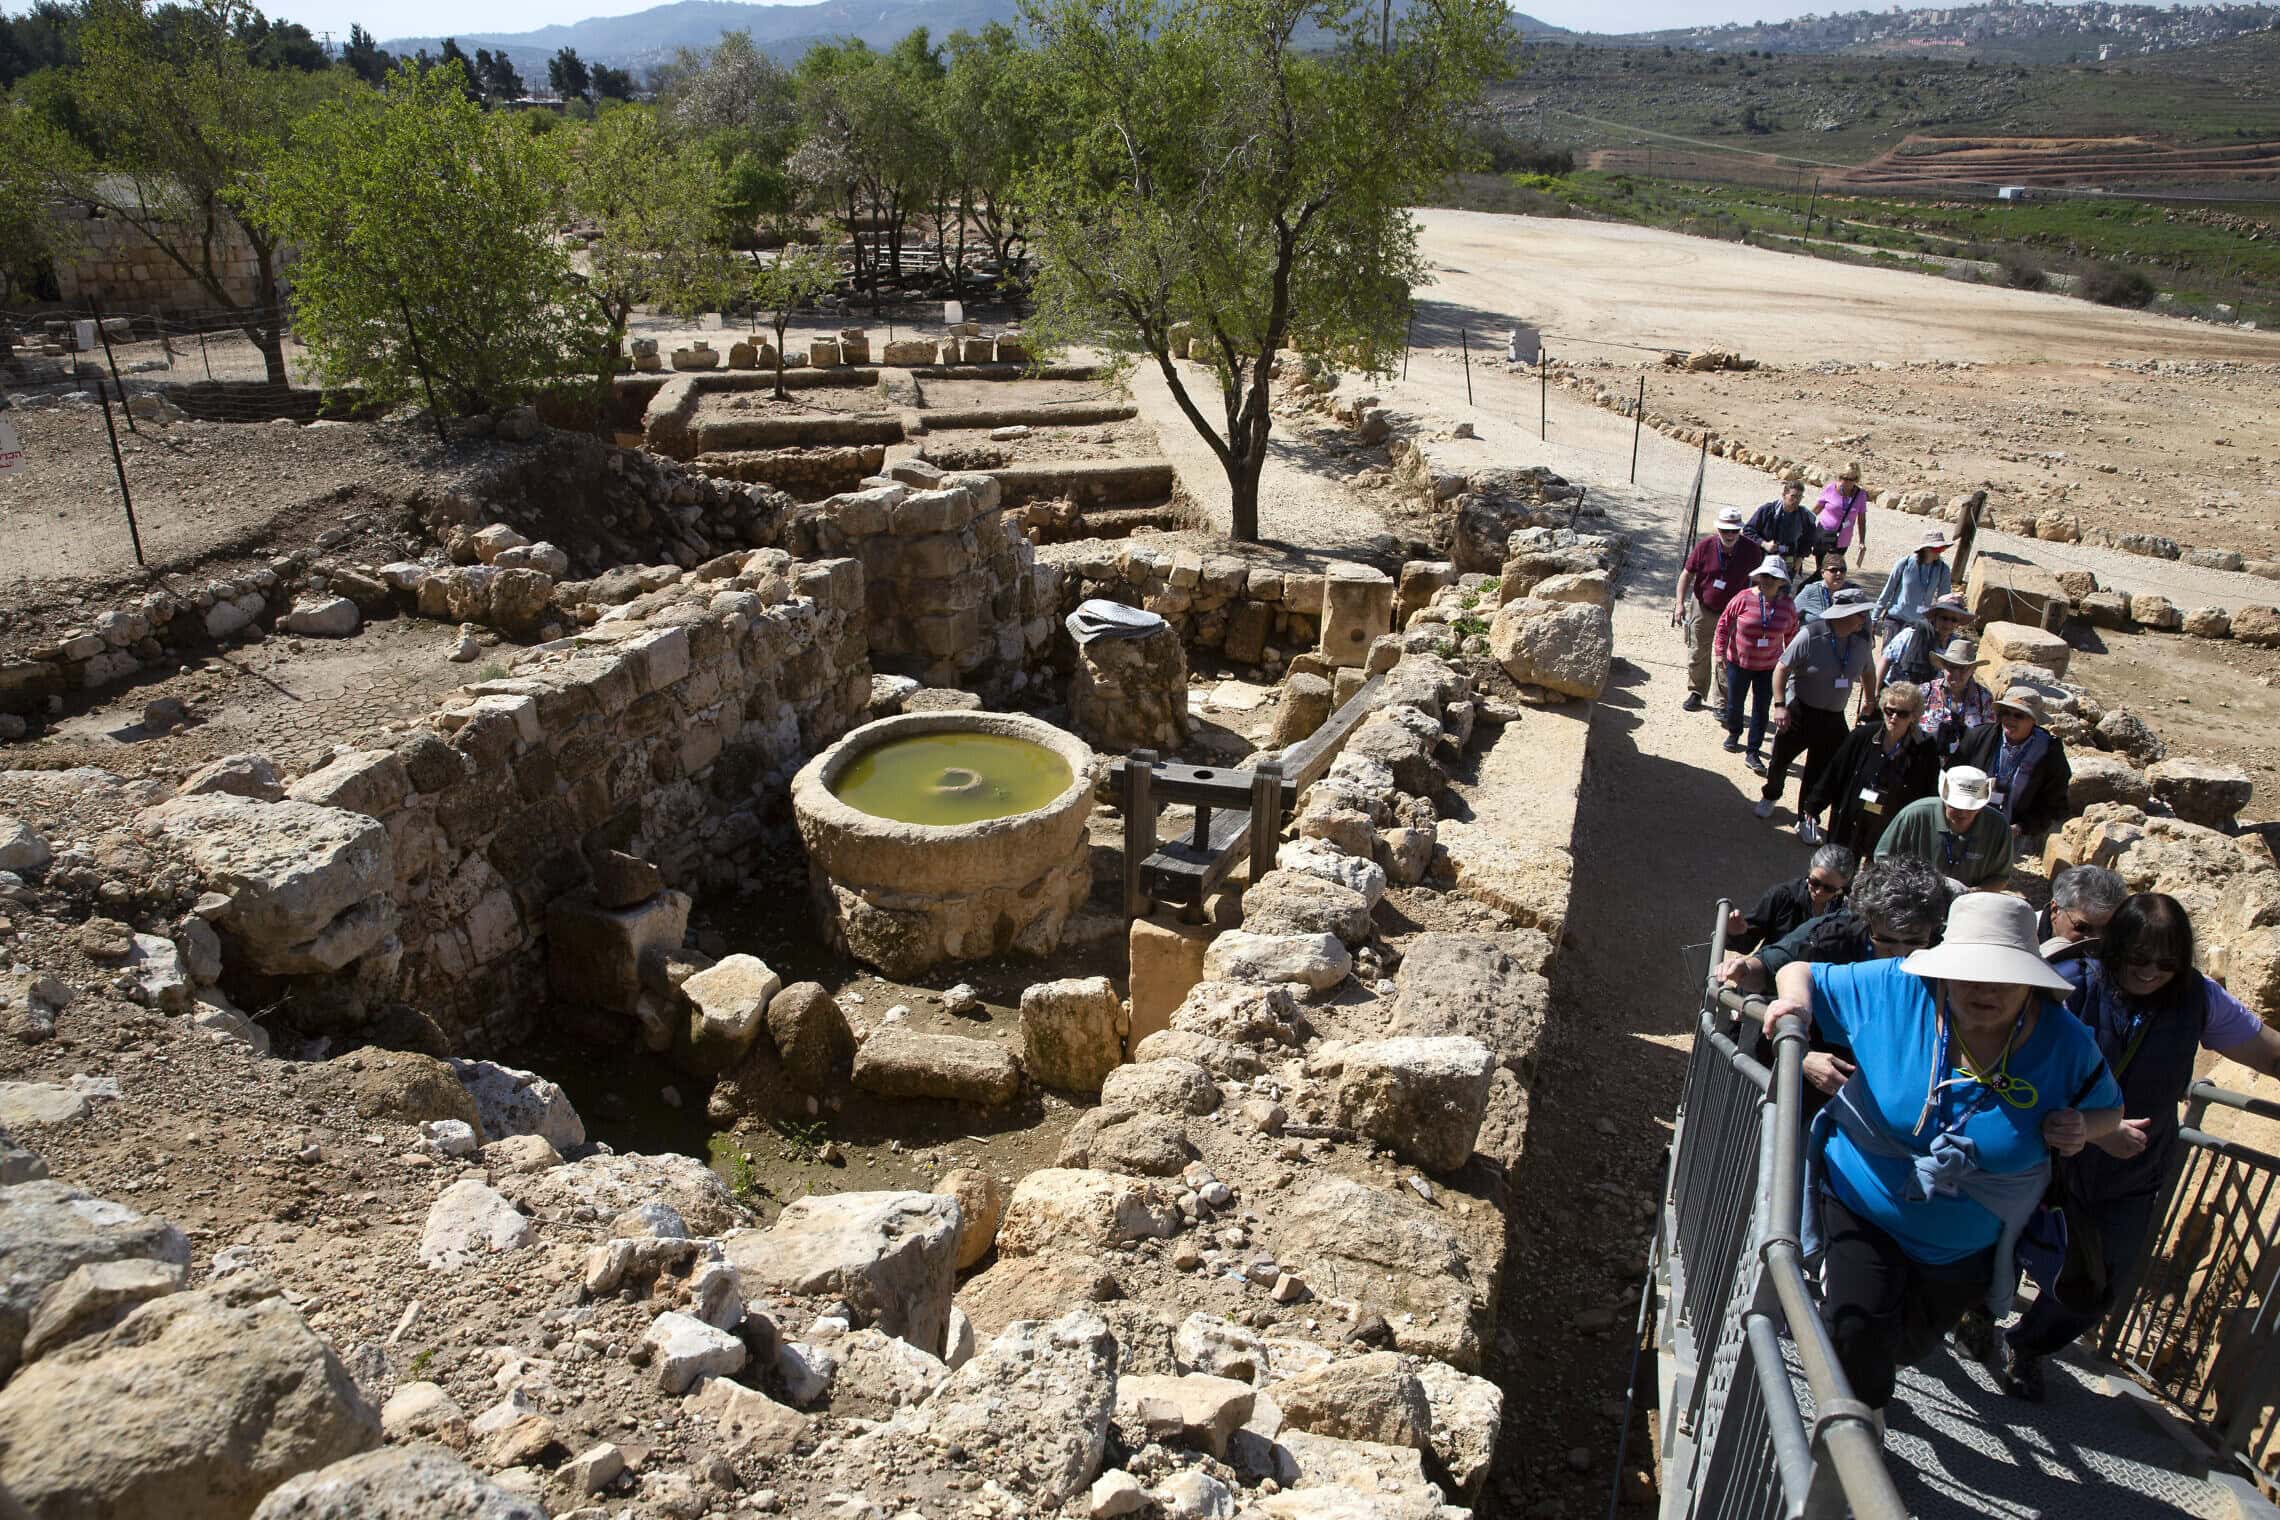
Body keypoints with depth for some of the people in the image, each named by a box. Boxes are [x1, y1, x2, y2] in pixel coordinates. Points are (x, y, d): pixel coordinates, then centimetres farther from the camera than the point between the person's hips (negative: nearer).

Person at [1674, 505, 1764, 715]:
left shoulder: (1751, 551, -13)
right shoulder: (1705, 546, -14)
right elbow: (1687, 574, -4)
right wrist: (1680, 603, -9)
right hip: (1702, 609, 1)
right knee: (1697, 654, 12)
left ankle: (1724, 703, 14)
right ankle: (1696, 693, 32)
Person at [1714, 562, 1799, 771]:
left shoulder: (1788, 606, -7)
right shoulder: (1744, 599, -15)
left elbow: (1791, 636, 7)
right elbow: (1724, 623, -5)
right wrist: (1720, 651, -6)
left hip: (1768, 667, 1)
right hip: (1738, 662, -1)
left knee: (1761, 709, 2)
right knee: (1734, 702, 14)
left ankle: (1754, 752, 11)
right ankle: (1733, 734, 43)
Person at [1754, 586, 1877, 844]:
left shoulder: (1860, 641, -2)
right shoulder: (1811, 636, -19)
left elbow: (1868, 672, 17)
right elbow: (1781, 668, -16)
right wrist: (1779, 705, -22)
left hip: (1833, 717, 4)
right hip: (1799, 713, -4)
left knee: (1821, 773, 6)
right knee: (1780, 759, 12)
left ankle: (1807, 819, 20)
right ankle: (1769, 796, 41)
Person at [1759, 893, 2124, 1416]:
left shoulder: (2066, 1045, -17)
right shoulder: (1895, 991, -21)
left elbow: (2109, 1111, 2)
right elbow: (1801, 972, -9)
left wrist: (2081, 1128, -22)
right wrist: (1795, 1001, -32)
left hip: (1965, 1247, 3)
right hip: (1863, 1208, -2)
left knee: (1912, 1340, 23)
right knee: (1860, 1332, -16)